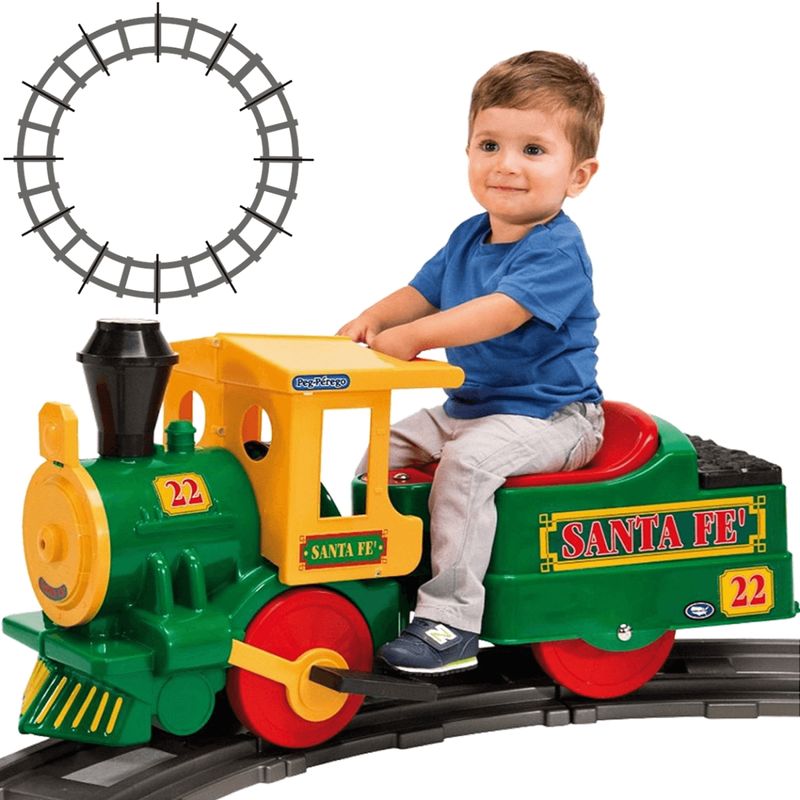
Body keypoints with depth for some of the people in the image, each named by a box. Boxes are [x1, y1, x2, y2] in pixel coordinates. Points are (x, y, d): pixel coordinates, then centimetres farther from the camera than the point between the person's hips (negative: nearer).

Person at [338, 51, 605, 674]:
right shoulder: (468, 238, 7)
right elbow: (423, 292, 15)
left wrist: (411, 336, -39)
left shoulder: (557, 251, -21)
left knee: (467, 461, -30)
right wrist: (374, 319, -7)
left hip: (548, 418, -9)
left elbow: (500, 312, -35)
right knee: (387, 448, 8)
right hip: (469, 407, 10)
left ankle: (450, 621, -27)